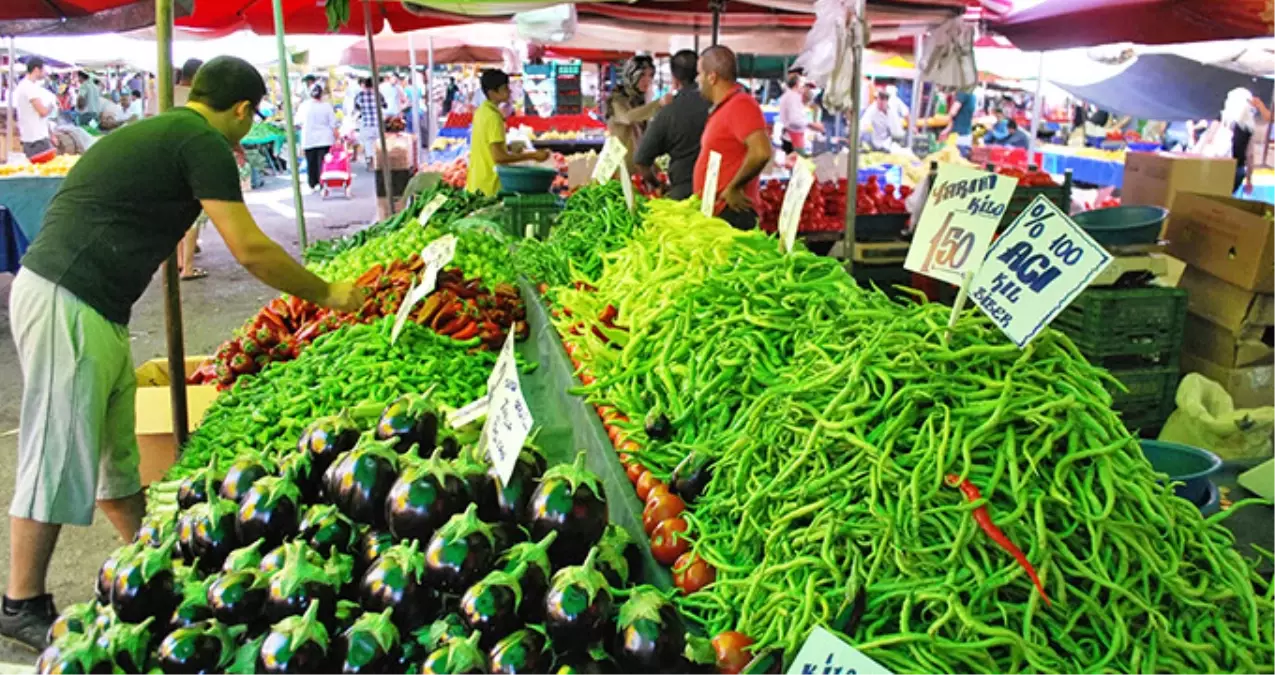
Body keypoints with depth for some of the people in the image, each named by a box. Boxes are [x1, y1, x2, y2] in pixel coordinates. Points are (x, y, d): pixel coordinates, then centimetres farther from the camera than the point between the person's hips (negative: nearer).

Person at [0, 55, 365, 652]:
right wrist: (326, 295, -3)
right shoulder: (202, 143, -10)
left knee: (115, 453, 15)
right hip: (67, 305, -10)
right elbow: (250, 250, -14)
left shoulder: (149, 132, 19)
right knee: (60, 459, 0)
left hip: (92, 309, 10)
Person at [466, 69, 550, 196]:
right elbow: (499, 157, -22)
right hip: (490, 186, -9)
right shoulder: (493, 117, -18)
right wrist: (533, 155, -19)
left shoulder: (481, 111, 9)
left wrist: (508, 148, 19)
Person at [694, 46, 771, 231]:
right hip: (715, 211, 9)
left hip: (732, 212, -9)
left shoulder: (740, 105, -12)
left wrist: (733, 188, -17)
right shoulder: (721, 109, 18)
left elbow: (761, 152, -24)